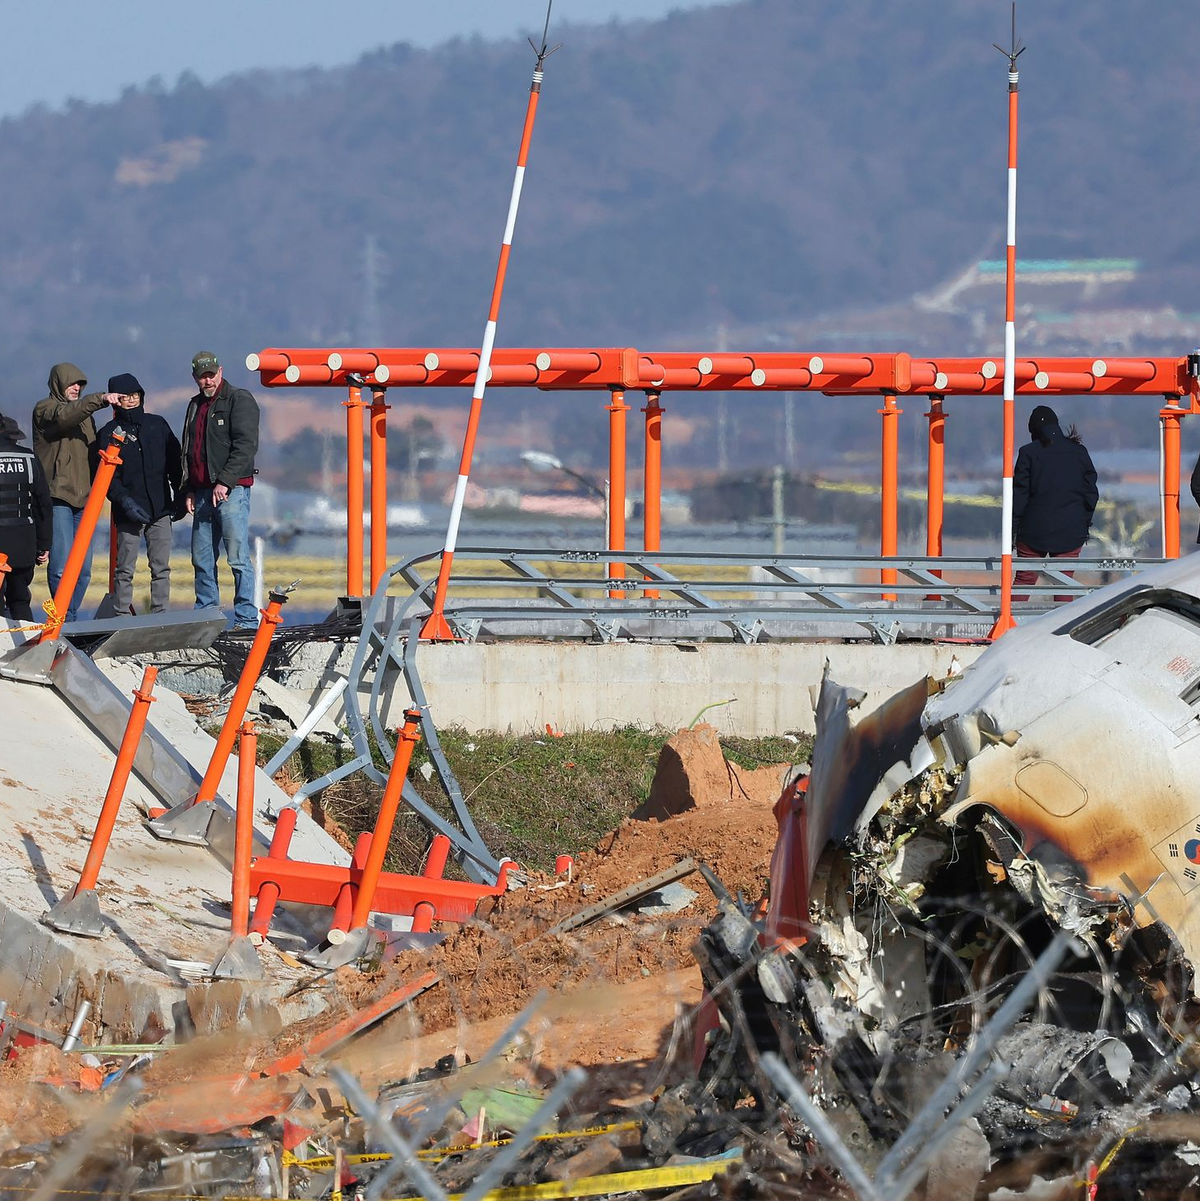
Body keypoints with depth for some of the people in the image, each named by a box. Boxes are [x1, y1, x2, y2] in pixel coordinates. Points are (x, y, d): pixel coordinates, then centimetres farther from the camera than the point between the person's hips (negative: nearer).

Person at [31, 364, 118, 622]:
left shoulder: (83, 413, 24)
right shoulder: (45, 409, 1)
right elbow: (62, 416, -22)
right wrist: (99, 399, -33)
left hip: (83, 498, 7)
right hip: (58, 497, -7)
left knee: (84, 568, 3)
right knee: (61, 566, -13)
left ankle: (70, 619, 10)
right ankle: (63, 619, -6)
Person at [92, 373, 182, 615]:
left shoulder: (157, 425, 12)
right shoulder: (109, 433, 2)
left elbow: (174, 463, 17)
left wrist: (180, 496, 9)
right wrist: (124, 500, -17)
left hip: (160, 509, 3)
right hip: (129, 513, -3)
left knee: (161, 568, 2)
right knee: (125, 570, -4)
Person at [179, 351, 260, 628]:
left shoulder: (239, 400, -4)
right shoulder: (196, 405, 20)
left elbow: (245, 445, -13)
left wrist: (225, 481, -18)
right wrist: (189, 490, 15)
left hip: (231, 490, -8)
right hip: (202, 491, 8)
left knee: (238, 558, -9)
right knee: (202, 558, 8)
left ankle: (246, 619, -8)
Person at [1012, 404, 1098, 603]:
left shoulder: (1028, 453, -4)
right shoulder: (1079, 452, 4)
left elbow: (1019, 494, -5)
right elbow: (1091, 492, 7)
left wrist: (1012, 529, 1)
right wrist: (1085, 524, 16)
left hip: (1035, 530, -2)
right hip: (1070, 532, 2)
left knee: (1024, 580, 6)